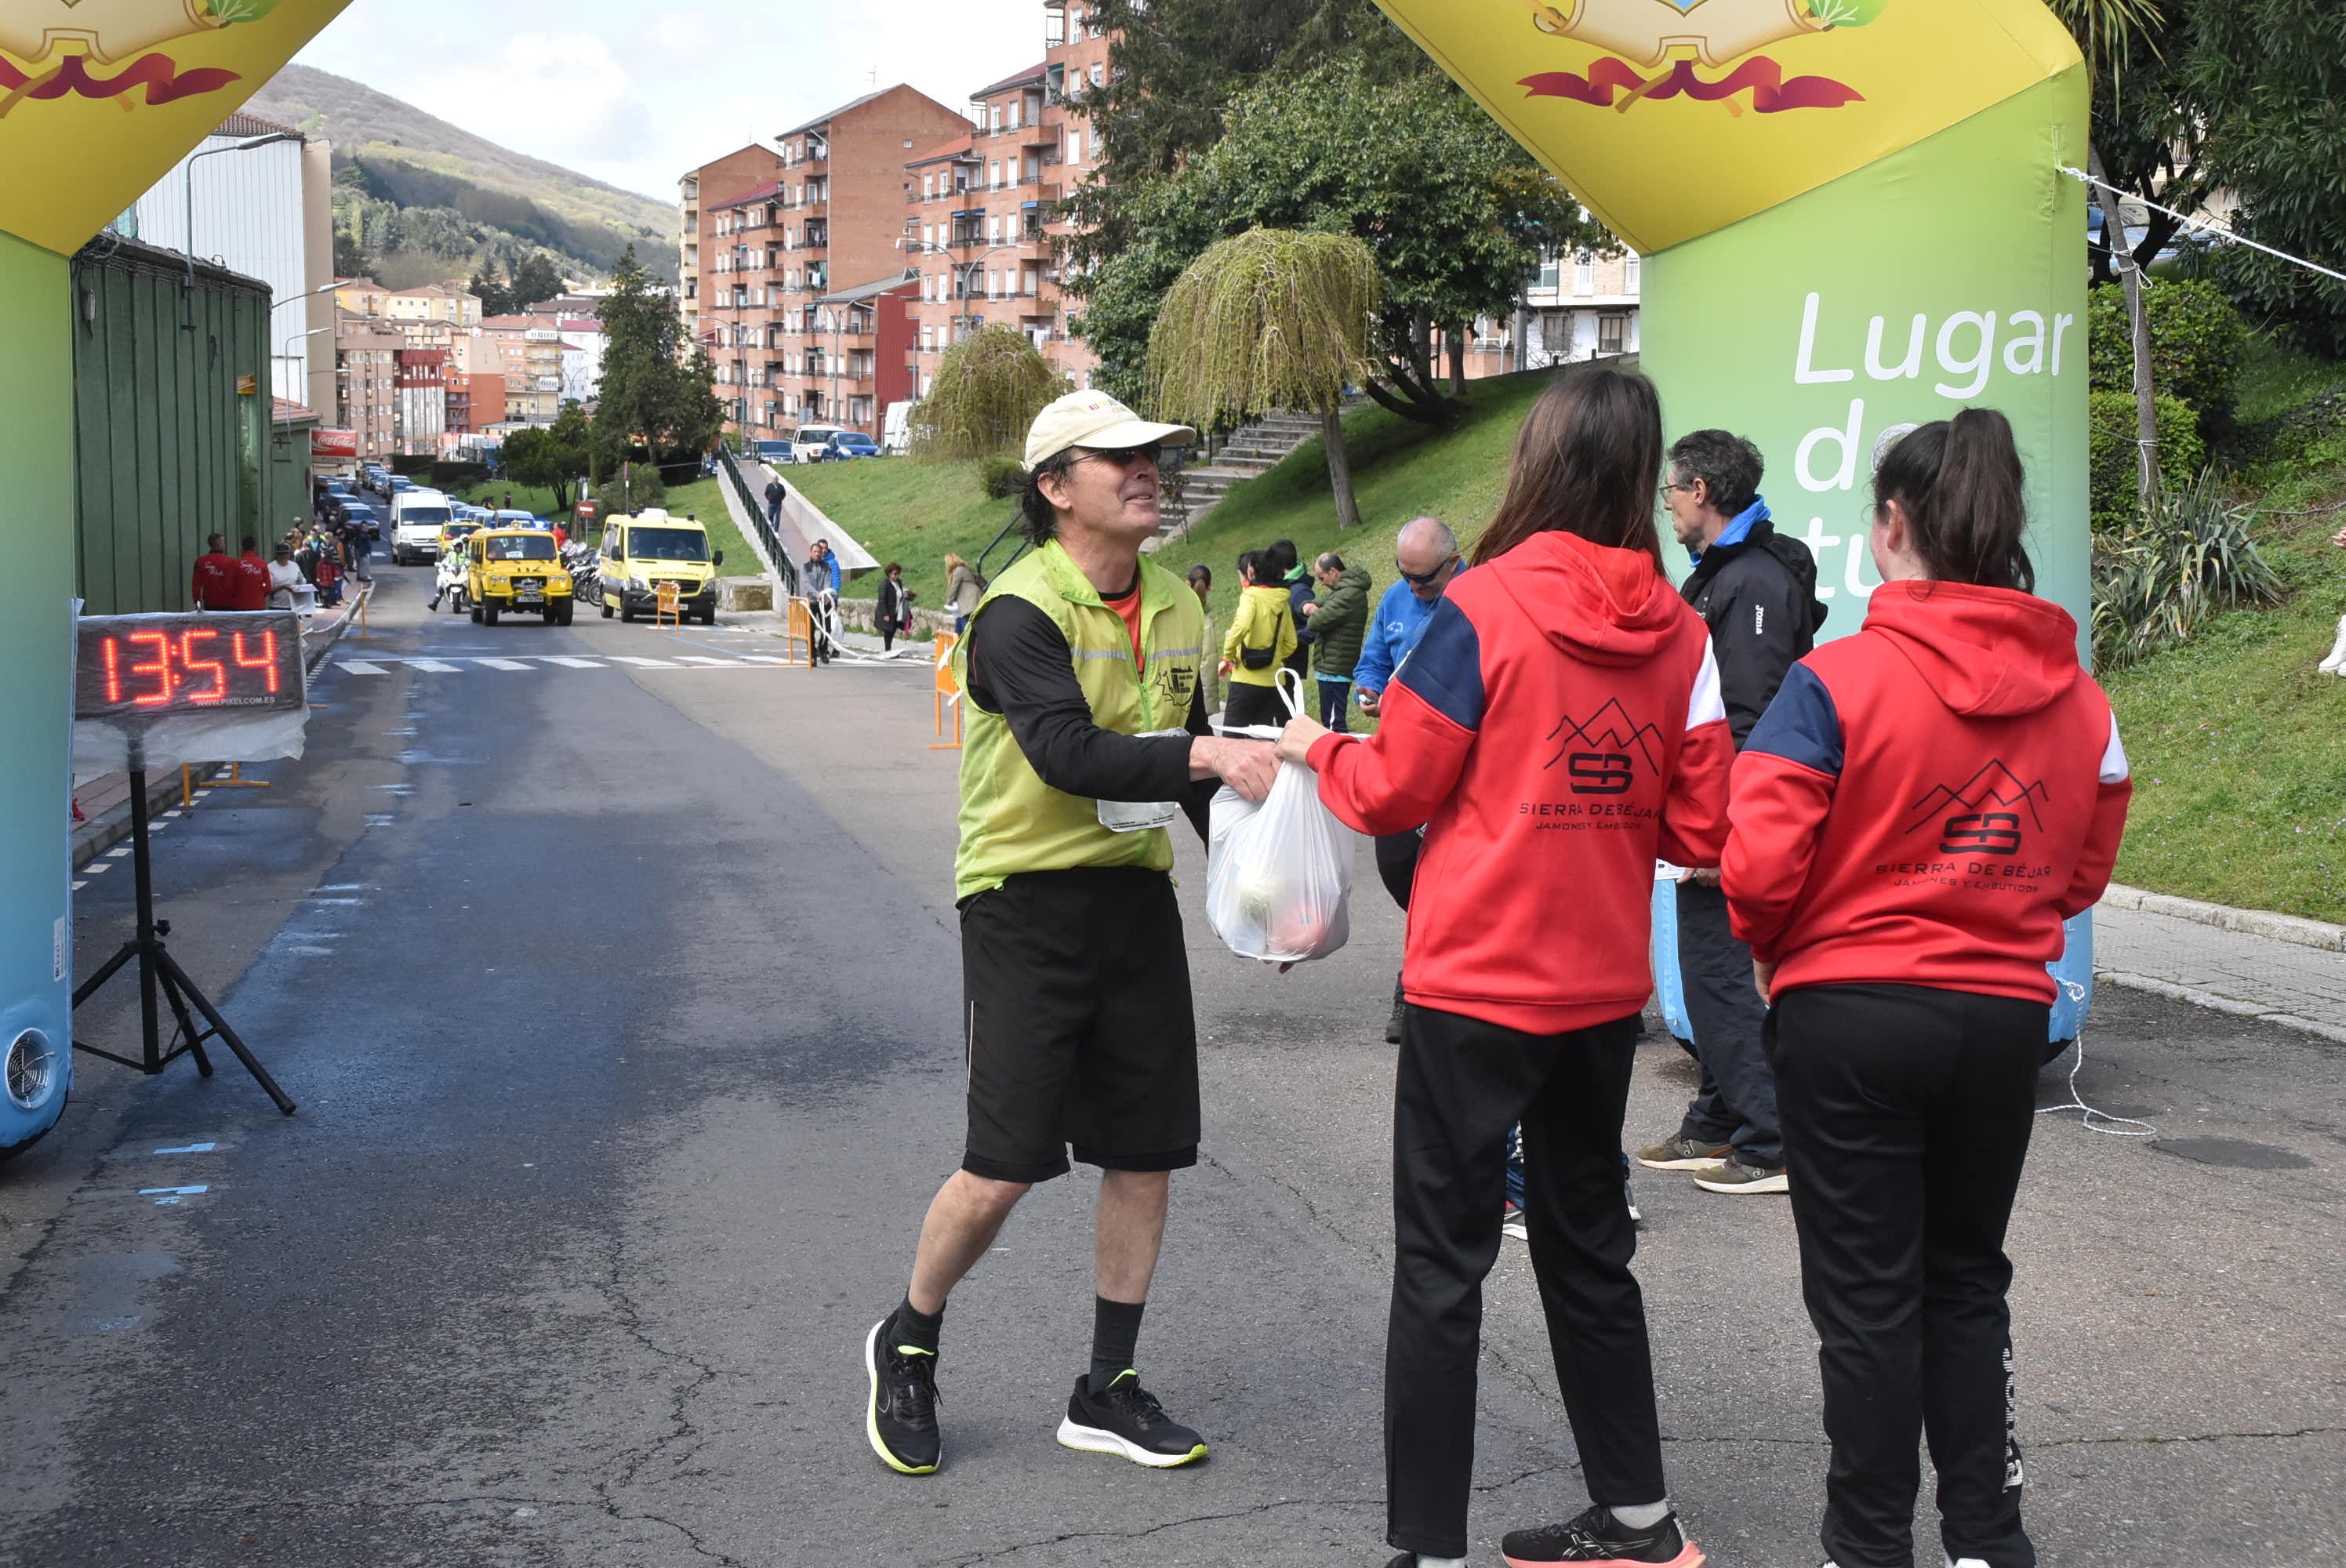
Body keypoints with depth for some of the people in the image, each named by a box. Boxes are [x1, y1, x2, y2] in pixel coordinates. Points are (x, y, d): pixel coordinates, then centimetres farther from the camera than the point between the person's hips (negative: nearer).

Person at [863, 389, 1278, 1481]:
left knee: (1147, 1154, 8)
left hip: (1136, 898, 7)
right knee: (1003, 1168, -6)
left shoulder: (1173, 608, 9)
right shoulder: (1020, 614, -15)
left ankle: (1108, 1390, 23)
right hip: (1028, 902, -7)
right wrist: (1206, 754, -38)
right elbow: (1070, 754, -29)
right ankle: (907, 1348, 21)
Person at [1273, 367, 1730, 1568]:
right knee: (1586, 1242, 20)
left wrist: (1317, 749, 11)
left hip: (1477, 988, -5)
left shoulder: (1484, 608, -14)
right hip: (1606, 986, 5)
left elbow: (1394, 791, -8)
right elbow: (1700, 828, 1)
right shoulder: (1678, 630, -1)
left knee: (1441, 1264, 4)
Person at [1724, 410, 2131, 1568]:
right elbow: (2081, 872, 7)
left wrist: (1772, 949, 2)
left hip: (1852, 1013, -4)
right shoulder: (2075, 693, 0)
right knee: (1967, 1279, 20)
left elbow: (1758, 868, -18)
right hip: (2004, 1017, 4)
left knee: (1867, 1297, 8)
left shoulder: (1837, 680, -16)